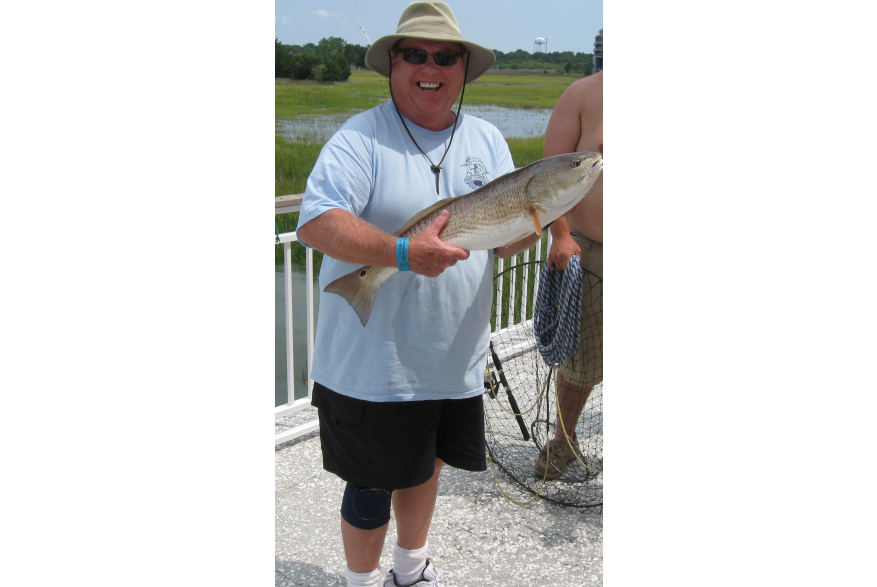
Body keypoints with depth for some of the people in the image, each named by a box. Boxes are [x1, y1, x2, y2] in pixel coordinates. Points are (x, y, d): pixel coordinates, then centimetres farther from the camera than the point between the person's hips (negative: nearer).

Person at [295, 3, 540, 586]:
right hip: (373, 362, -5)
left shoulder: (487, 139, 8)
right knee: (374, 483, 7)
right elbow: (315, 223, -24)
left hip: (457, 358, 6)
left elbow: (508, 241, 7)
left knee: (426, 462, 22)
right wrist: (403, 253, -37)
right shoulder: (360, 138, -11)